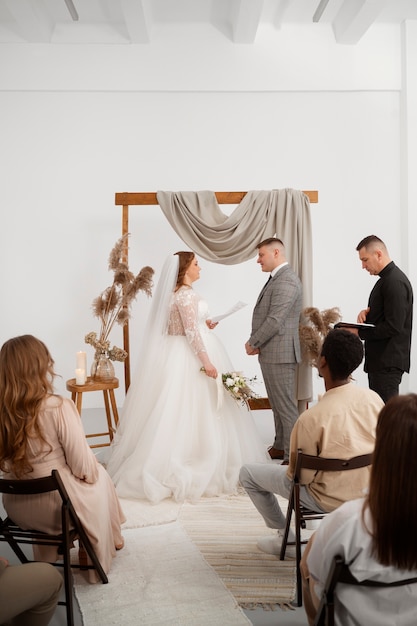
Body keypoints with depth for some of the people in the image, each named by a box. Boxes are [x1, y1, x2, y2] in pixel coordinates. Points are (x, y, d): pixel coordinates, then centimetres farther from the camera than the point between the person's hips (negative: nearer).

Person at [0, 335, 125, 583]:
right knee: (100, 477, 25)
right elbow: (84, 468, -20)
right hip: (60, 507, -5)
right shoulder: (59, 408, -27)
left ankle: (48, 557, 48)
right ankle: (103, 550, 46)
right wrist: (93, 469, 3)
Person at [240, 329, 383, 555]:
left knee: (248, 473, 10)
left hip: (330, 500, -5)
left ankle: (285, 535, 23)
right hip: (368, 492, 6)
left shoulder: (312, 418, -31)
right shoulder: (374, 399, -16)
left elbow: (301, 476, -19)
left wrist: (289, 470, 4)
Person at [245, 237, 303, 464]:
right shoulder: (277, 279, 16)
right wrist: (257, 343, 3)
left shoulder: (286, 280, -17)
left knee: (287, 406, -5)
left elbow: (275, 321, -22)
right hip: (271, 352, 10)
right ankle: (281, 447, 29)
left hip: (280, 353, -10)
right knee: (278, 405, 18)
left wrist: (253, 343, -11)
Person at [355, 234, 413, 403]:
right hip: (380, 360, 10)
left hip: (388, 363, -10)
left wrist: (359, 333, -18)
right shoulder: (386, 279, 16)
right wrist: (367, 313, 3)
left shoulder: (395, 282, -17)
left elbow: (393, 327, -23)